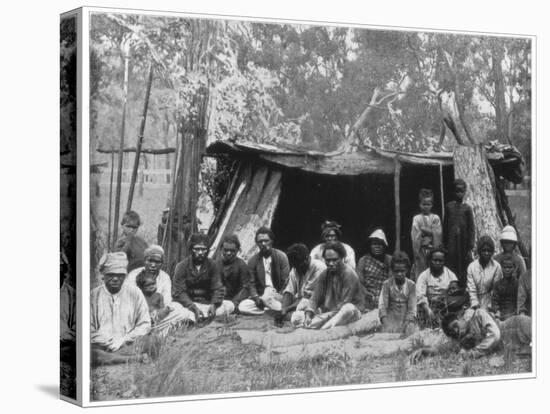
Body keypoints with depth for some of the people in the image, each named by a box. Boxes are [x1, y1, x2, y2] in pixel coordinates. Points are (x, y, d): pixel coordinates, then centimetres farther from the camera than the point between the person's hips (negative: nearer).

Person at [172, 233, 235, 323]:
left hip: (207, 303, 3)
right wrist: (194, 307, -27)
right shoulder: (181, 266, -4)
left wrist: (214, 305, -26)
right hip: (188, 304, -3)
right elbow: (179, 292, -11)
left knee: (230, 306, -23)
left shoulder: (214, 265, 3)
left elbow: (217, 289, -3)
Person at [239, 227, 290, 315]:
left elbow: (285, 281, -5)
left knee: (266, 297, -38)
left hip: (277, 295, -4)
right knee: (242, 307, -20)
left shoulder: (281, 256, -2)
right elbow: (251, 283, 7)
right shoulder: (253, 261, 7)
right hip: (261, 295, 4)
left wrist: (279, 295, -18)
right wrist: (256, 297, -12)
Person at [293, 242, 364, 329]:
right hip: (328, 312, 6)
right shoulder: (324, 275, 6)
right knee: (297, 316, -11)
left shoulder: (349, 274, -13)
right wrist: (308, 316, -18)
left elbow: (345, 303, -19)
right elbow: (315, 298, 1)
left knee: (348, 308, -42)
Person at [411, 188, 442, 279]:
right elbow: (414, 236, -2)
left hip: (433, 249, 1)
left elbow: (438, 233, -2)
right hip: (421, 250, -1)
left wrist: (425, 230, -10)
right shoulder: (416, 219, 3)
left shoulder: (436, 218, 8)